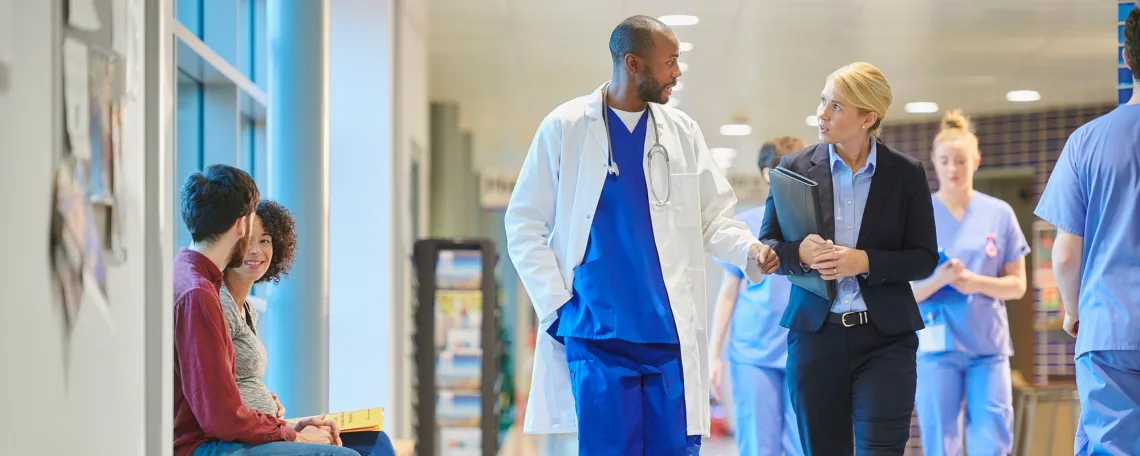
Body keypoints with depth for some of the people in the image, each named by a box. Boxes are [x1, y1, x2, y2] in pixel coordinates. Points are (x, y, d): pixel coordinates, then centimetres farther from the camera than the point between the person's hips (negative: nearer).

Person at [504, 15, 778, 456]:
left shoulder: (682, 131, 10)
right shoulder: (565, 128, 1)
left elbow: (714, 217, 13)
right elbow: (524, 226, 4)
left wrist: (749, 250, -8)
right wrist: (557, 305, -5)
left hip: (672, 333, 3)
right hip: (597, 333, -3)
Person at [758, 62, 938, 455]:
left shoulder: (906, 174, 1)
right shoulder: (795, 167, 4)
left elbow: (924, 258, 0)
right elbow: (766, 246, 6)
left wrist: (865, 261, -17)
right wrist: (800, 253, -17)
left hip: (885, 337, -2)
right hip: (815, 334, 2)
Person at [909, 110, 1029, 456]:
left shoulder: (999, 214, 6)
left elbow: (1017, 285, 7)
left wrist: (977, 283, -12)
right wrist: (939, 279, -21)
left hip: (989, 345, 1)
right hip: (936, 346, -1)